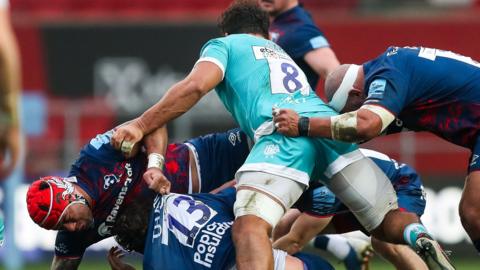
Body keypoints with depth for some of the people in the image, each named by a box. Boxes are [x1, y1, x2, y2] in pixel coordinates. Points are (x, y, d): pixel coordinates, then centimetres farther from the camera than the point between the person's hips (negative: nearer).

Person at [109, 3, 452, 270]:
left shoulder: (224, 45, 24)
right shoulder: (281, 54, 41)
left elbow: (196, 86, 3)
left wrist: (141, 125, 8)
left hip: (285, 130, -6)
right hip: (331, 124, 6)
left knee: (250, 228, -22)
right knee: (389, 220, 17)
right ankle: (420, 238, -17)